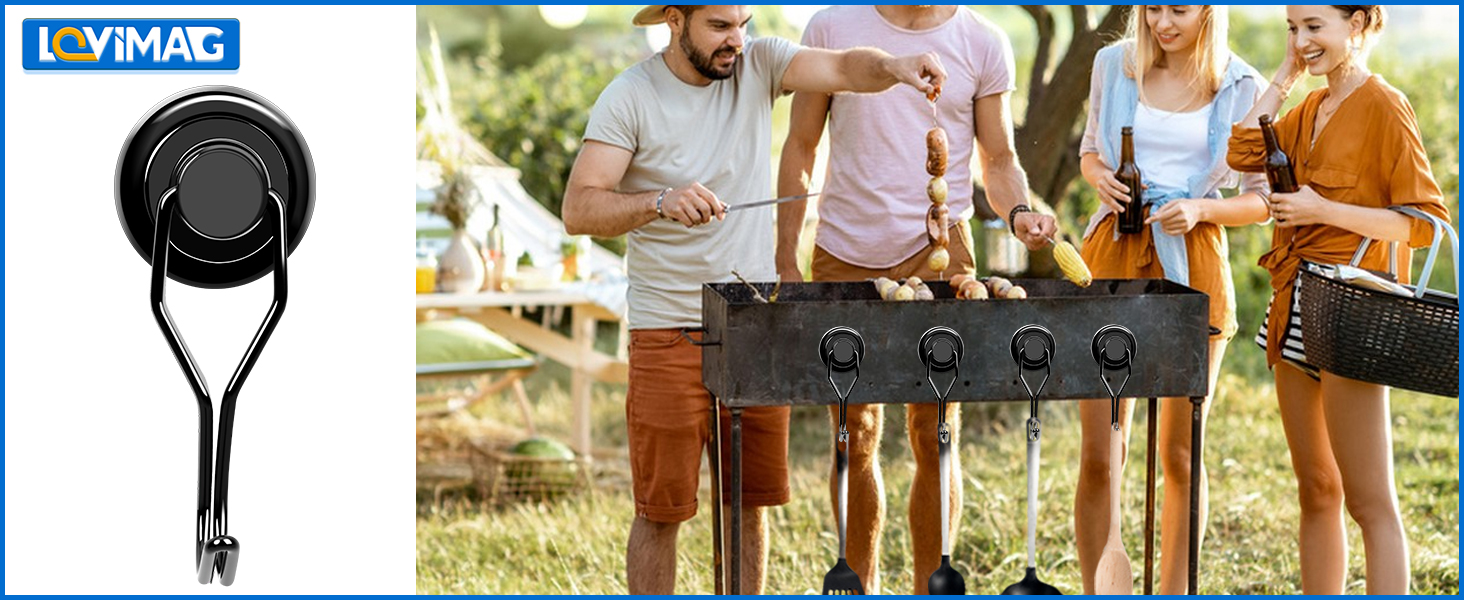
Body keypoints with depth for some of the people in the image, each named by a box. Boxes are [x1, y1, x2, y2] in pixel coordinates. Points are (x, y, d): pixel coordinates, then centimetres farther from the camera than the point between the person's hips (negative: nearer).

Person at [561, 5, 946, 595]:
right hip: (669, 330, -3)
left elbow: (843, 69, -15)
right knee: (662, 510, 1)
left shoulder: (758, 64, 1)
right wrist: (660, 202, -34)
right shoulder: (629, 97, -9)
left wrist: (892, 67, -37)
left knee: (751, 502, 9)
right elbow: (578, 210, -17)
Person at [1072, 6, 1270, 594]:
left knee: (1181, 453, 6)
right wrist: (1100, 177, -3)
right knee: (1100, 452, -3)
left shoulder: (1241, 87, 1)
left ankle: (1173, 595, 18)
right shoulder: (1114, 64, 6)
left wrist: (1199, 209, -13)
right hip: (1113, 255, 1)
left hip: (1194, 262, -1)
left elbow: (1261, 199, 5)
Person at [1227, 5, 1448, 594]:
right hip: (1296, 307, 8)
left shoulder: (1384, 107, -10)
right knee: (1315, 490, 13)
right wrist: (1287, 73, 5)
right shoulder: (1310, 109, 15)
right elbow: (1244, 152, 2)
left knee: (1369, 501, -7)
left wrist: (1324, 209, -18)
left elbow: (1425, 222, -13)